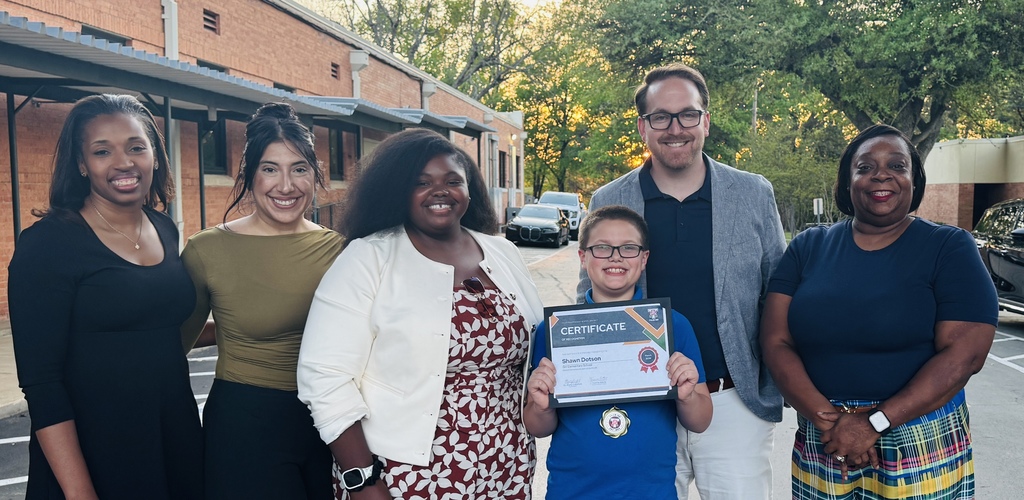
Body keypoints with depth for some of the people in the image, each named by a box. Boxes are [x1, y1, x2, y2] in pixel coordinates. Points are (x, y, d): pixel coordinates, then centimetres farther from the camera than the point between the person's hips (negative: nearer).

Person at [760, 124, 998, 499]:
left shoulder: (949, 248, -4)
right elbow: (777, 342, -4)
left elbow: (964, 354, -12)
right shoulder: (808, 247, 2)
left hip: (922, 450, -1)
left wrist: (874, 424, -18)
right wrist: (827, 420, -16)